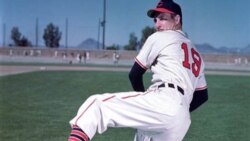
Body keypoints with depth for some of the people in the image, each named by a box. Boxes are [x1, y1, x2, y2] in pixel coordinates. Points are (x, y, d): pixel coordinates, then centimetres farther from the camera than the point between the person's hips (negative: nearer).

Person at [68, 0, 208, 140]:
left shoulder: (159, 37, 9)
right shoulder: (196, 55, 29)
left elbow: (134, 74, 12)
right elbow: (202, 95, 29)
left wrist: (144, 98, 27)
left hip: (163, 104, -8)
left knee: (96, 104, -9)